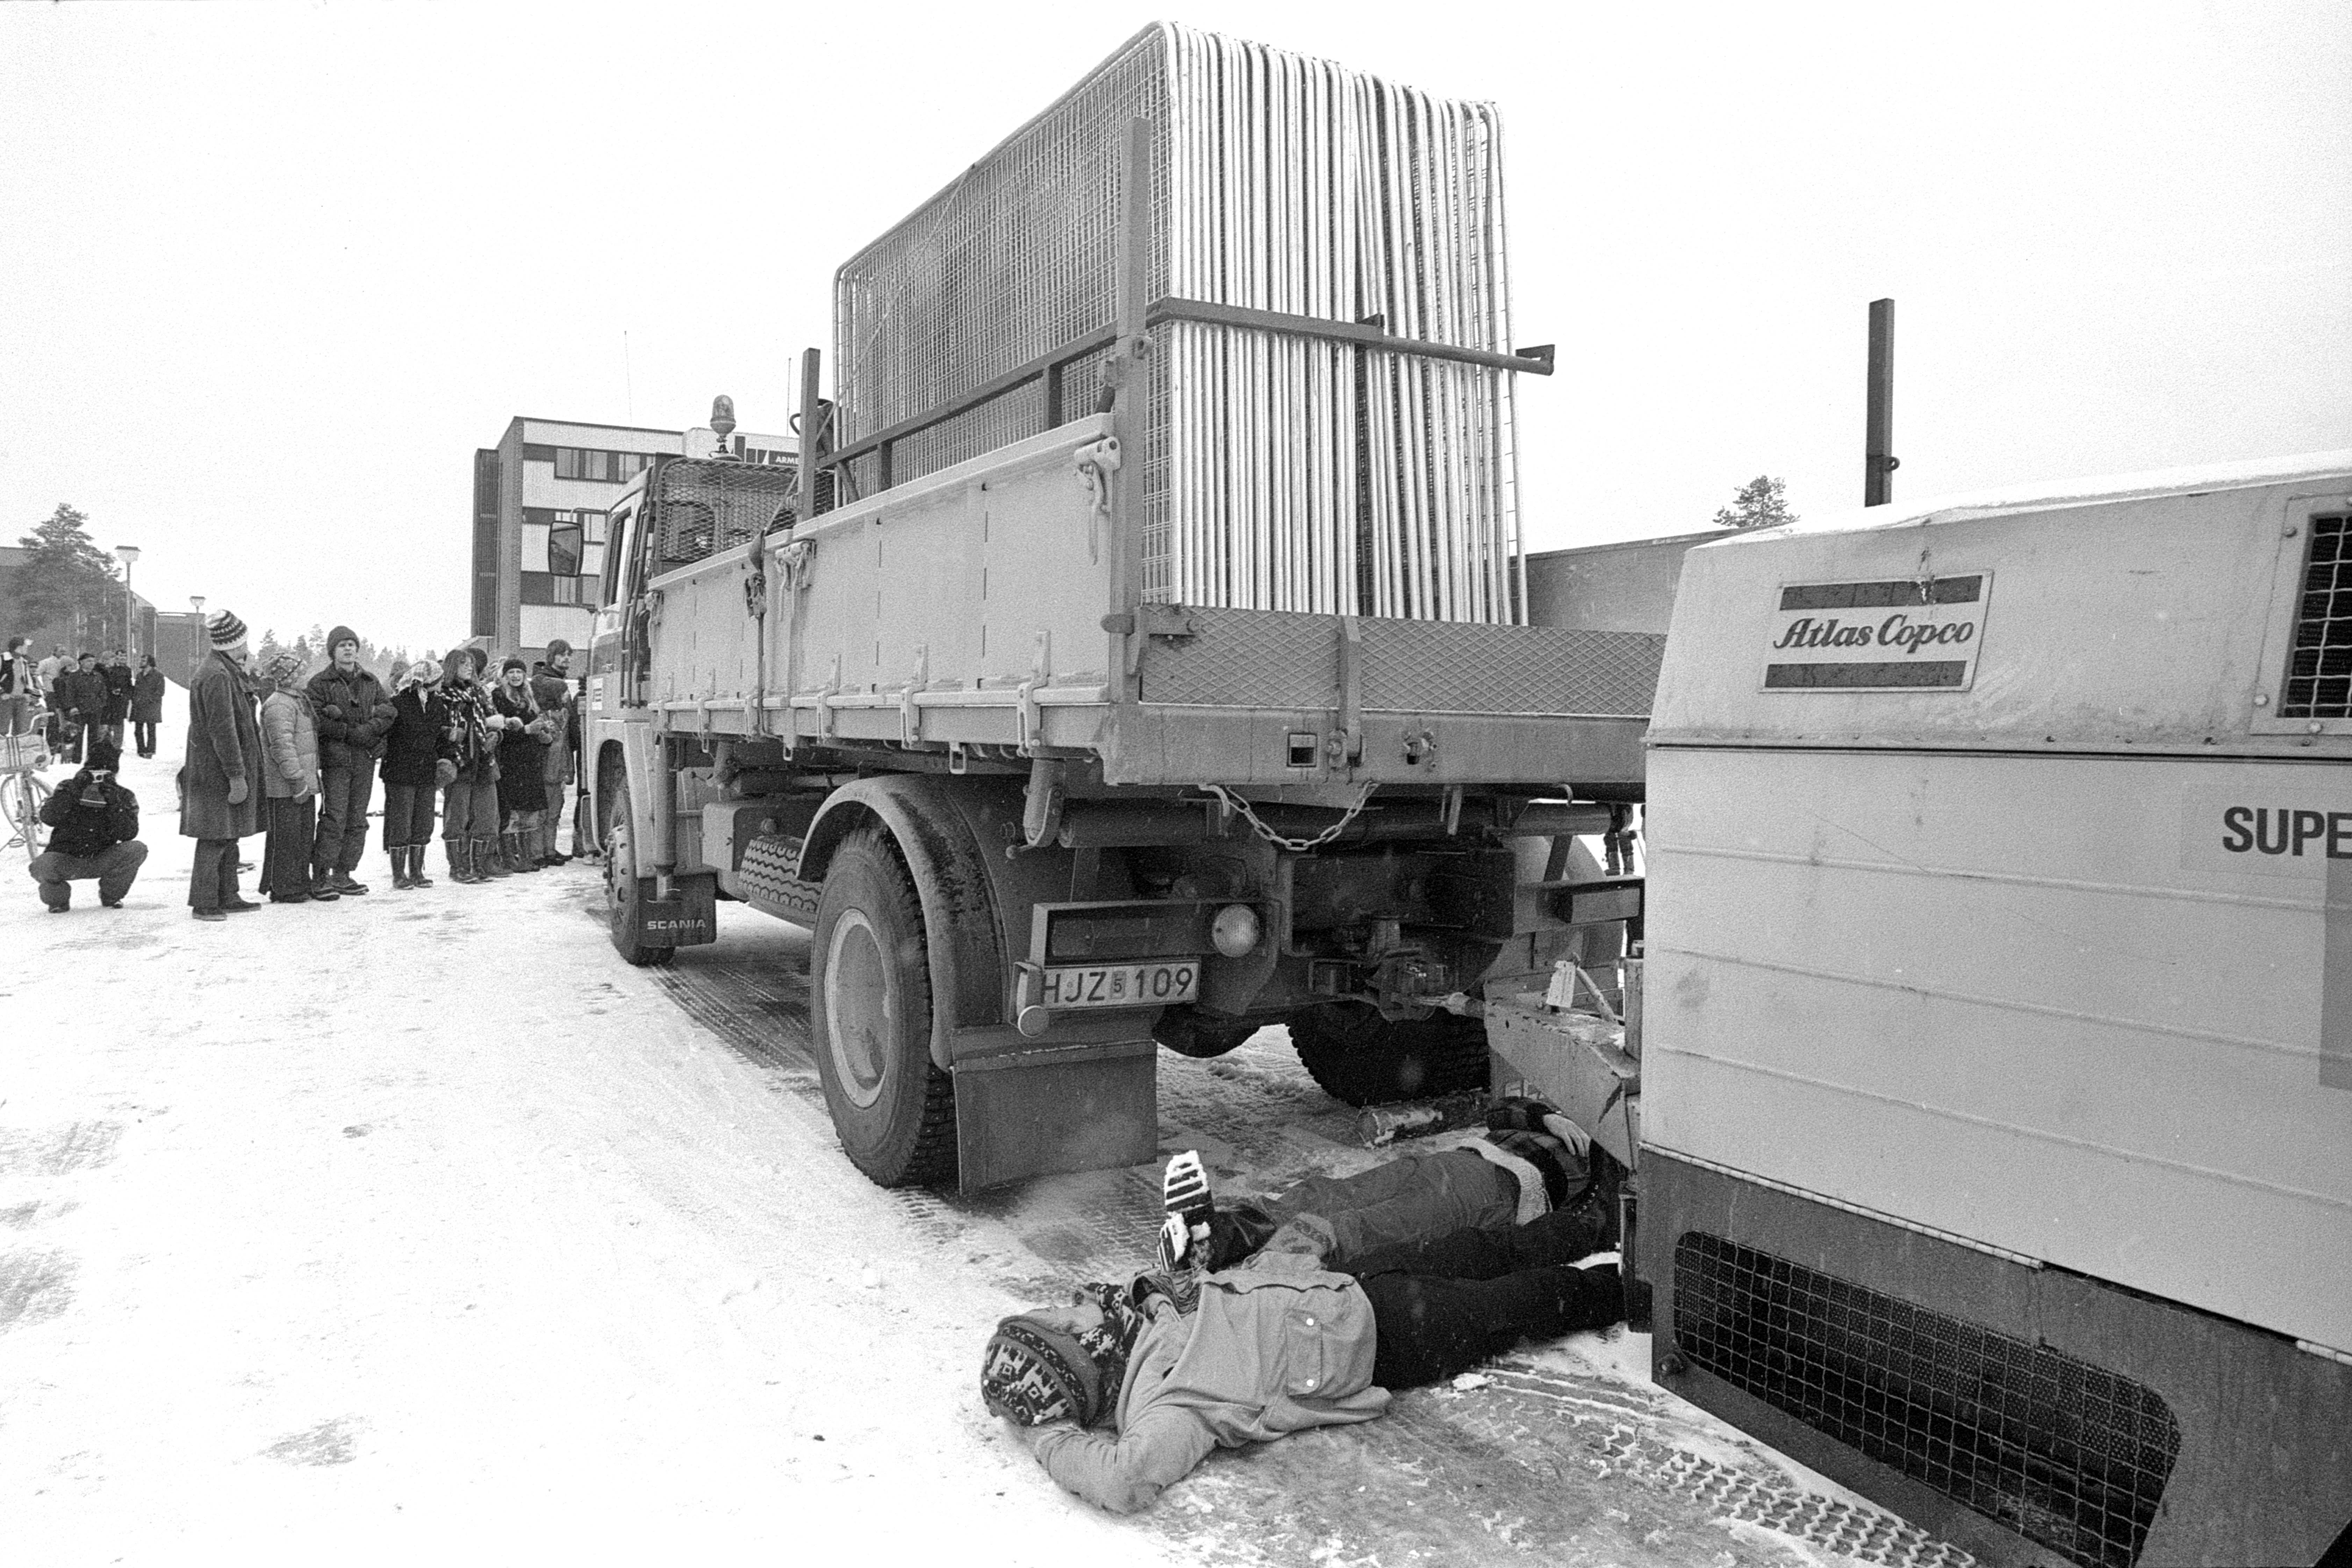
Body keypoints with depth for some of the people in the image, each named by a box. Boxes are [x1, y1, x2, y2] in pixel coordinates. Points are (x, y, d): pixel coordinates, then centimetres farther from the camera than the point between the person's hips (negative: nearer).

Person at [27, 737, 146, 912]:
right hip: (66, 860, -1)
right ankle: (58, 899, 2)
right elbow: (48, 818, -20)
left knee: (137, 850, -24)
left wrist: (114, 804, -25)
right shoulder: (69, 788, -3)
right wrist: (72, 792, -28)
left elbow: (129, 834, -15)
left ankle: (111, 896, 0)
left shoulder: (123, 797, -1)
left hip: (101, 861, 1)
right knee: (42, 866, -33)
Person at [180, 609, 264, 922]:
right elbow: (223, 731, -22)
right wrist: (237, 776, -21)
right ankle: (203, 902, -1)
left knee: (228, 837, 15)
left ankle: (227, 898, 22)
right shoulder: (217, 677, -18)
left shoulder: (226, 672, 16)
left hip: (222, 772, 11)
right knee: (215, 837, -6)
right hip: (219, 774, -11)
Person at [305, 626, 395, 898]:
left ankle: (342, 875, 14)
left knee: (357, 820, 7)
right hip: (336, 758, -5)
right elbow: (316, 720, -11)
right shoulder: (320, 683, -1)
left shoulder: (370, 681, 14)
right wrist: (350, 732, -15)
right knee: (334, 819, -10)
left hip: (365, 760, 5)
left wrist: (368, 730, -11)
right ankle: (320, 876, -5)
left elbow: (388, 711, 6)